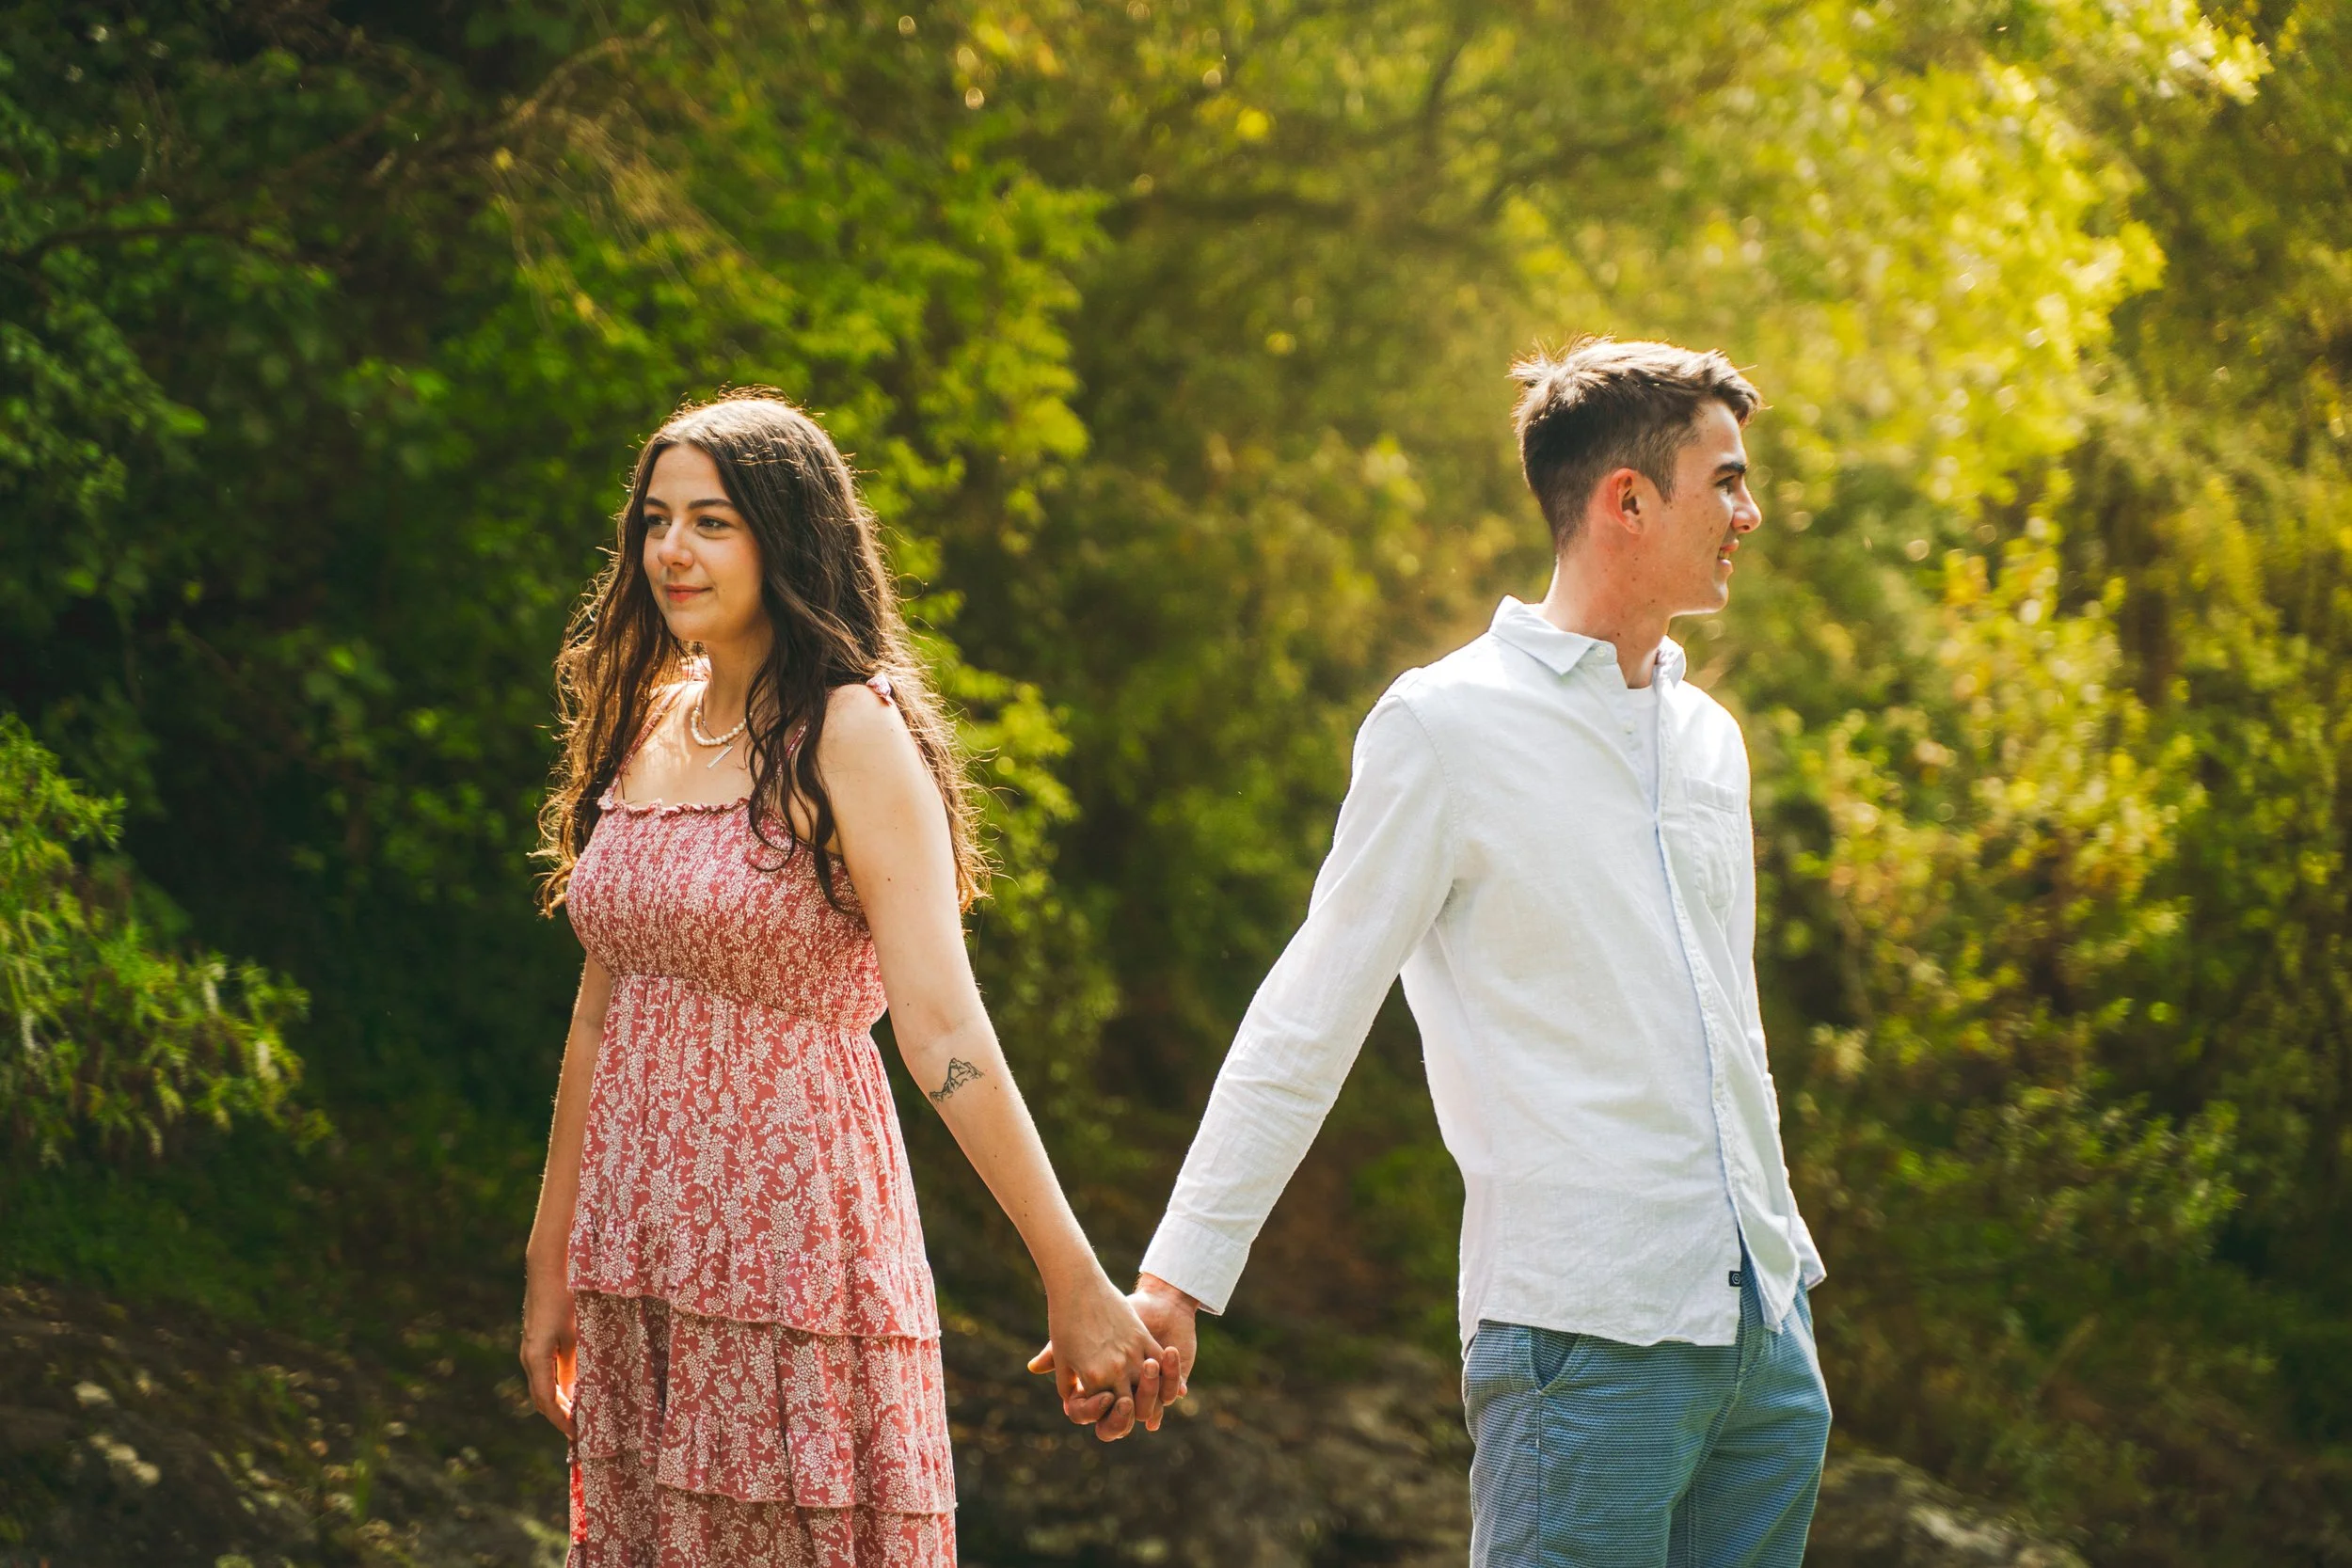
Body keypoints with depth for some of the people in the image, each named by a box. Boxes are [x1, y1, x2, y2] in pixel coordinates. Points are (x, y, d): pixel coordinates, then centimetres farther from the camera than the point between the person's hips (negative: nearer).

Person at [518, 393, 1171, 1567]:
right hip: (639, 1247, 6)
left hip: (792, 1238, -6)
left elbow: (941, 1027, -16)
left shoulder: (851, 737, -10)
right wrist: (549, 1264, 18)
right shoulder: (644, 724, 10)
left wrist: (1073, 1282, -21)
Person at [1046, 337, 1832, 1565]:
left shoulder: (1708, 738, 15)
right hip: (1584, 1337, -7)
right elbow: (1309, 1020, -6)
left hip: (1761, 1329, 7)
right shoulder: (1447, 726, -6)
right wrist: (1176, 1279, -9)